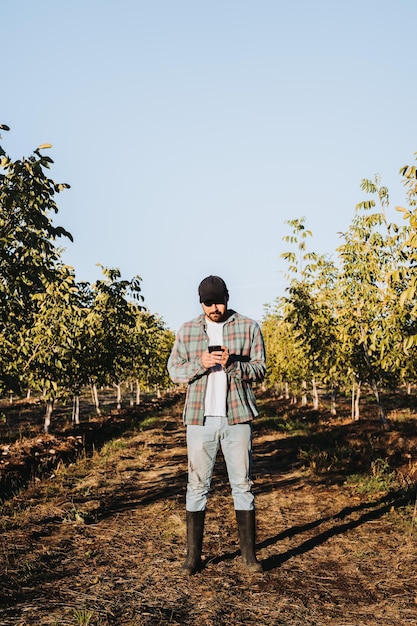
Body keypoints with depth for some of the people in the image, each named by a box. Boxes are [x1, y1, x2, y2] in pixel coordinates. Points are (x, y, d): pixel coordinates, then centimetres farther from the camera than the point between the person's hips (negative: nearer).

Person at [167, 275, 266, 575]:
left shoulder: (249, 327, 4)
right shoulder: (187, 331, 8)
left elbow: (260, 369, 1)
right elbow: (174, 369, 5)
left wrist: (232, 364, -18)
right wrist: (200, 363, -14)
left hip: (237, 417, -1)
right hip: (200, 418, 1)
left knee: (243, 484, 5)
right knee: (197, 485, 5)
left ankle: (249, 553, 15)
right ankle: (193, 554, 13)